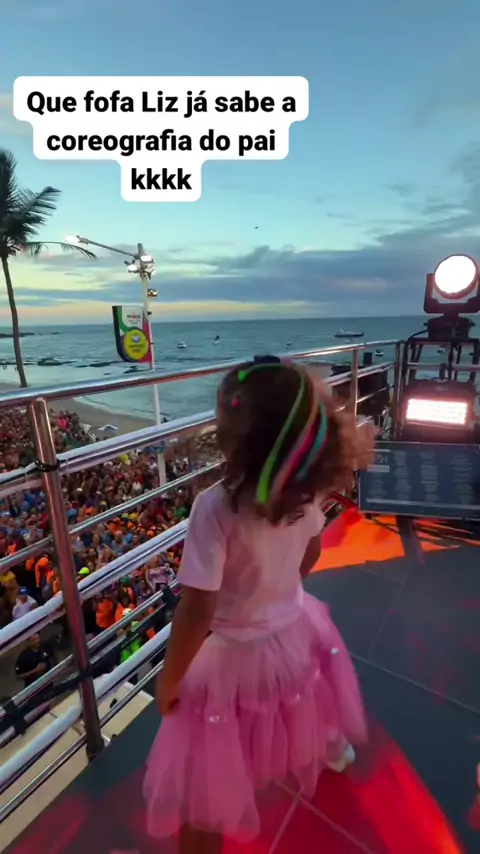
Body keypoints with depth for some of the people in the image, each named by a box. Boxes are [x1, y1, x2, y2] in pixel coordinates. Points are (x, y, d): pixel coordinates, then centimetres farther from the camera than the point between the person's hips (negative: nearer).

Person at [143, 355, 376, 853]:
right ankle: (334, 750, 73)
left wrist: (168, 682, -11)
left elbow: (197, 612, -29)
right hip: (294, 631, 7)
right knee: (309, 703, 40)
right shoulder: (306, 488, -16)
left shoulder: (217, 507, -35)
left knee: (201, 794, 20)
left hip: (233, 657, -6)